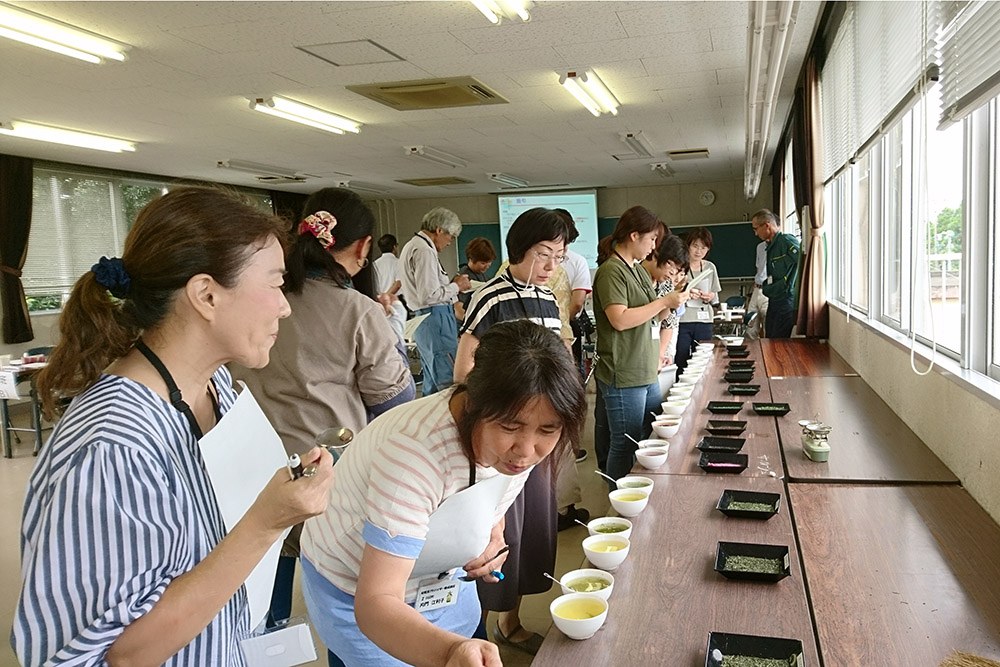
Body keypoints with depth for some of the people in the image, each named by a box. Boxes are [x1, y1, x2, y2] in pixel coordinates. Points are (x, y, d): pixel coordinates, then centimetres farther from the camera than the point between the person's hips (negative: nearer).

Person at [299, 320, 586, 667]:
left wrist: (493, 535, -16)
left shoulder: (514, 441, -18)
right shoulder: (415, 451, -39)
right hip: (359, 596, -5)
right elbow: (376, 602, -40)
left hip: (447, 582, 5)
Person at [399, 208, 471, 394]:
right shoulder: (424, 251, -15)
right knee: (448, 380, -11)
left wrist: (450, 283, 14)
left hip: (421, 317, 11)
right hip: (435, 317, -11)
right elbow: (429, 296, -21)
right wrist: (456, 287, -8)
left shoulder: (412, 246, 18)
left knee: (432, 381, 17)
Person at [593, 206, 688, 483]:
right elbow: (620, 319, -23)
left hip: (646, 373, 10)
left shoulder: (637, 271, 16)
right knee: (626, 446, 1)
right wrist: (665, 301, -18)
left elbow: (653, 315, 22)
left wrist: (674, 301, 4)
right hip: (623, 377, -10)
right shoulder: (611, 271, -14)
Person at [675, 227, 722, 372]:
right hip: (681, 320, -4)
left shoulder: (710, 267, 12)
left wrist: (711, 297, -4)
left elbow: (715, 298, 17)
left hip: (704, 321, 4)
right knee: (680, 362, -4)